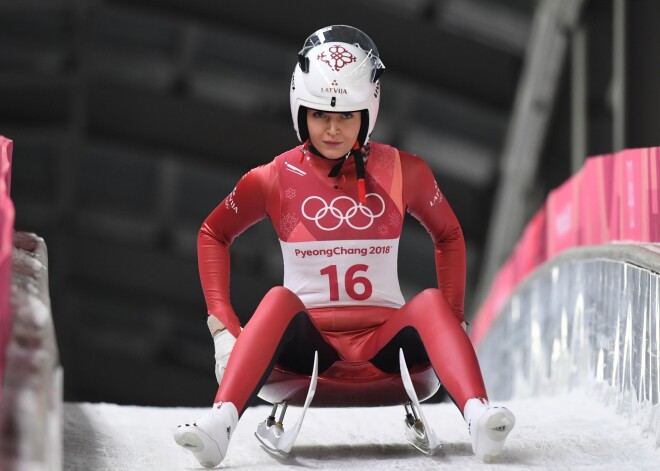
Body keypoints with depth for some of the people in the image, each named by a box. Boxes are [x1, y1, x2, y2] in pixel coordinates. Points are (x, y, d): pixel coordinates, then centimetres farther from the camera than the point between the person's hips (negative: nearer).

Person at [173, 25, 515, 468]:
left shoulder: (403, 172, 3)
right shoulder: (277, 178, 1)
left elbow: (448, 236, 16)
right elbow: (214, 235, 11)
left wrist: (453, 319, 4)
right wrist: (223, 326, -1)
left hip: (384, 334, 1)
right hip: (308, 339, -1)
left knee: (432, 302, -29)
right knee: (279, 299, -33)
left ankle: (478, 416, -52)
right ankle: (220, 424, -52)